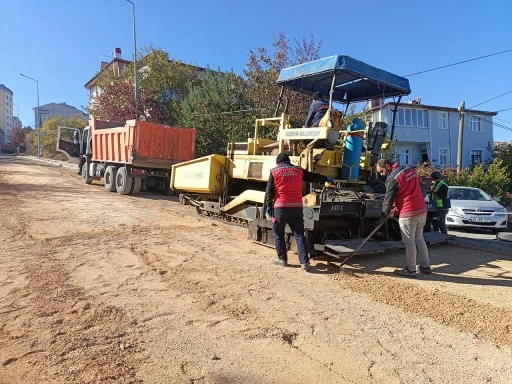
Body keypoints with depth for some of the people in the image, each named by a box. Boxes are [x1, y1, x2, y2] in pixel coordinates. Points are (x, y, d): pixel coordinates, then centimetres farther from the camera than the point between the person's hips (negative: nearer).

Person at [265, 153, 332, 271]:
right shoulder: (299, 170, 12)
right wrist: (326, 179, 39)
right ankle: (304, 261, -2)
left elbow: (269, 191, 0)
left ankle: (282, 259, 15)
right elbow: (313, 177, 24)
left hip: (280, 206, -2)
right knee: (299, 234, 4)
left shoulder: (274, 171, 5)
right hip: (296, 206, 2)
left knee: (278, 233, 12)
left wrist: (268, 206, 4)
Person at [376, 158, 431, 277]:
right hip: (422, 210, 8)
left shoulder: (392, 179, -14)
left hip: (408, 214, -8)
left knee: (409, 241, 2)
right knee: (419, 238, 17)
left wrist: (384, 215, 3)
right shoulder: (409, 170, 10)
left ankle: (410, 269, 11)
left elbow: (388, 199, -9)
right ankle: (425, 266, 24)